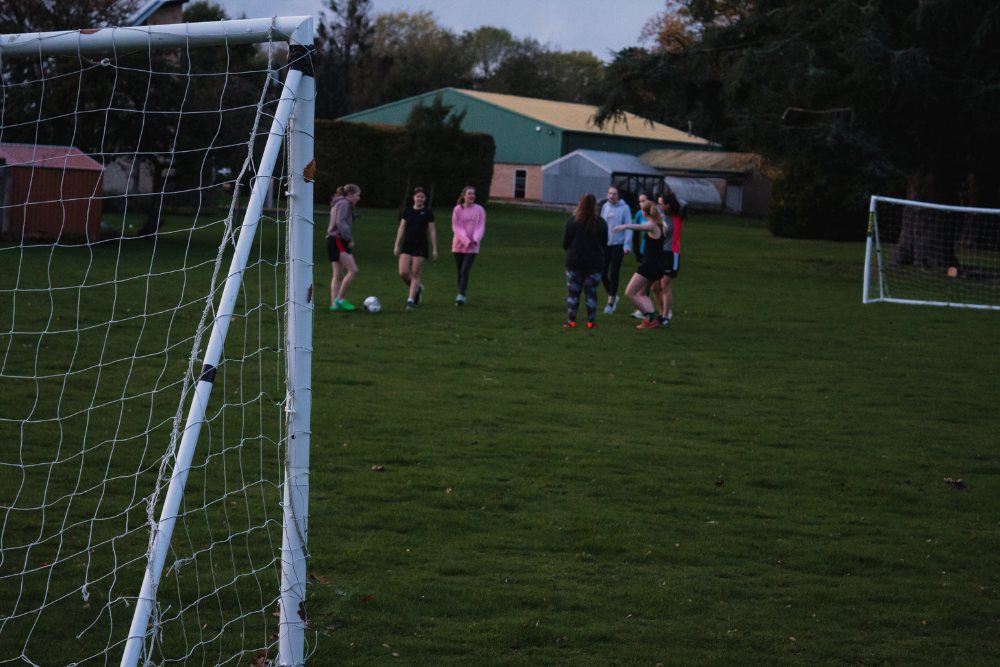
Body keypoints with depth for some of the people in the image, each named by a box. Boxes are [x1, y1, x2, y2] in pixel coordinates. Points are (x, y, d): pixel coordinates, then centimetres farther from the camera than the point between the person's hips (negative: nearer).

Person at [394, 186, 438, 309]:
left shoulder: (428, 213, 1)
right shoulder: (408, 211, 7)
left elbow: (432, 231, 3)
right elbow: (401, 229, 10)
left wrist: (434, 249, 0)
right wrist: (397, 245, 5)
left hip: (421, 246, -2)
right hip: (407, 245, 3)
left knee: (415, 274, -5)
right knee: (403, 273, -8)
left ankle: (411, 300, 1)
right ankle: (417, 288, 20)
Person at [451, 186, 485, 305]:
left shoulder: (479, 210, 0)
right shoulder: (458, 209, -1)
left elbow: (481, 227, -2)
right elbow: (456, 227, -5)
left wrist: (476, 239, -21)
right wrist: (466, 240, -18)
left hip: (472, 247, -1)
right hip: (459, 245, 1)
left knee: (465, 271, -14)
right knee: (460, 272, 9)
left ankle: (461, 296, -13)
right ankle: (461, 294, 25)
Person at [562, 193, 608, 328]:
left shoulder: (572, 221, -6)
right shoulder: (601, 223, -2)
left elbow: (565, 243, 0)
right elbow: (605, 244, 7)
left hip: (574, 261, -1)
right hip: (595, 263, 1)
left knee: (573, 292, 6)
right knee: (591, 293, 7)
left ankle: (571, 321, 4)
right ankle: (590, 322, 7)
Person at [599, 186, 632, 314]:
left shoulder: (624, 208, -5)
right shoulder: (605, 207, 8)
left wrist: (627, 245, -13)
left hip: (618, 245, -4)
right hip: (605, 244, 4)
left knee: (614, 273, -5)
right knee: (603, 274, 2)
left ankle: (610, 303, 2)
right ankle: (613, 297, 24)